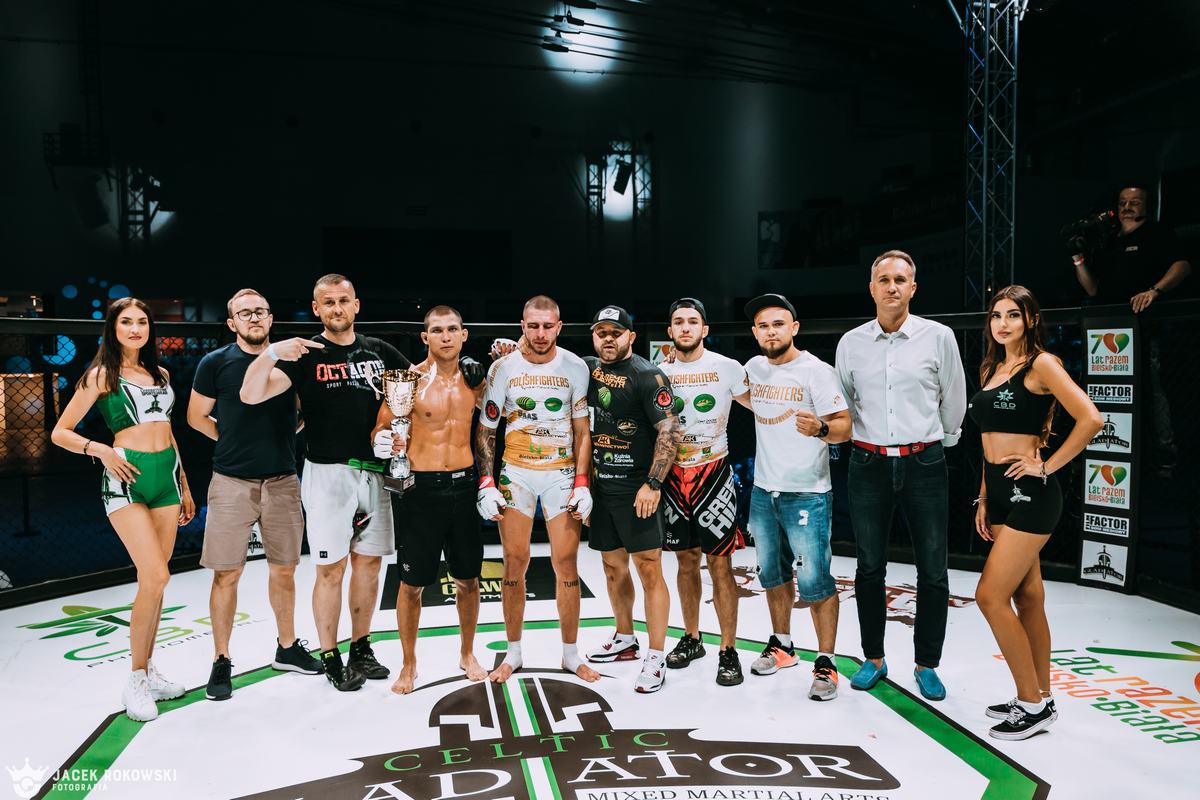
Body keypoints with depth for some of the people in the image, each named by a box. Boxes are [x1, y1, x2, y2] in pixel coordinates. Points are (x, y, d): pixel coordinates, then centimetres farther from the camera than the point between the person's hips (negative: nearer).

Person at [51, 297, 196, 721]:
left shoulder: (160, 374, 16)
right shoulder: (101, 375, 1)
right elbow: (60, 432, 2)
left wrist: (185, 487, 21)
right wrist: (101, 450, -16)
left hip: (166, 476, 5)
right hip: (126, 479, -5)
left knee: (153, 579, 7)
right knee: (156, 577, -15)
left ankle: (147, 668, 19)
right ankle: (136, 681, -2)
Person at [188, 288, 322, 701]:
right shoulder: (215, 363, -2)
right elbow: (197, 416, 7)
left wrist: (277, 440, 5)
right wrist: (234, 443, 4)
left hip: (282, 480, 3)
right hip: (232, 482, -2)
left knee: (283, 568, 12)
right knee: (226, 574, 0)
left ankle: (288, 647, 28)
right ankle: (221, 662, 14)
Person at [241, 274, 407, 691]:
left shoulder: (379, 351, 8)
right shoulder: (306, 354, -3)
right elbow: (251, 395, -15)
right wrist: (271, 353, -29)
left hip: (374, 471, 4)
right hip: (327, 473, -4)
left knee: (368, 562, 11)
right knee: (331, 568, 1)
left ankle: (361, 649, 25)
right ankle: (331, 658, 15)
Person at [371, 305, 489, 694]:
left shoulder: (474, 376, 4)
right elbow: (381, 427, -2)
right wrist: (385, 442, -25)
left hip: (464, 484, 4)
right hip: (421, 487, -3)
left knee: (468, 579, 13)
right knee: (412, 583, 5)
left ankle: (467, 654, 34)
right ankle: (409, 665, 25)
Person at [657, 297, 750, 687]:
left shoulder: (727, 368, -3)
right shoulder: (658, 372, 5)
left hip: (714, 473, -3)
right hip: (673, 476, 3)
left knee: (719, 562, -3)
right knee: (686, 559, 13)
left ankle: (728, 651, 7)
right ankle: (691, 639, 27)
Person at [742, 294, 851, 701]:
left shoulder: (817, 371, -12)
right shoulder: (753, 368, 6)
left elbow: (845, 426, -17)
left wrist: (819, 428, -36)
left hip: (807, 494, -6)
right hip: (763, 490, 6)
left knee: (814, 581, -5)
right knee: (773, 574, 17)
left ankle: (826, 663, 8)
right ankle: (782, 645, 34)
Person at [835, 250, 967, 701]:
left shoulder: (939, 337, -2)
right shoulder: (850, 343, 3)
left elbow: (954, 400, 9)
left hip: (924, 464, -1)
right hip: (868, 465, 1)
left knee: (933, 573, 3)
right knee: (869, 568, 9)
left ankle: (926, 665, 19)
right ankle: (873, 659, 24)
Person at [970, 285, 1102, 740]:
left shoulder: (1041, 365, -9)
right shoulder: (992, 369, 14)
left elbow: (1090, 419, -20)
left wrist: (1047, 466, -14)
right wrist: (984, 498, 15)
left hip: (1030, 495, -8)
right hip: (1000, 494, 8)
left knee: (991, 596, -10)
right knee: (1027, 598, 13)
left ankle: (1032, 704, 4)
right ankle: (1040, 699, 23)